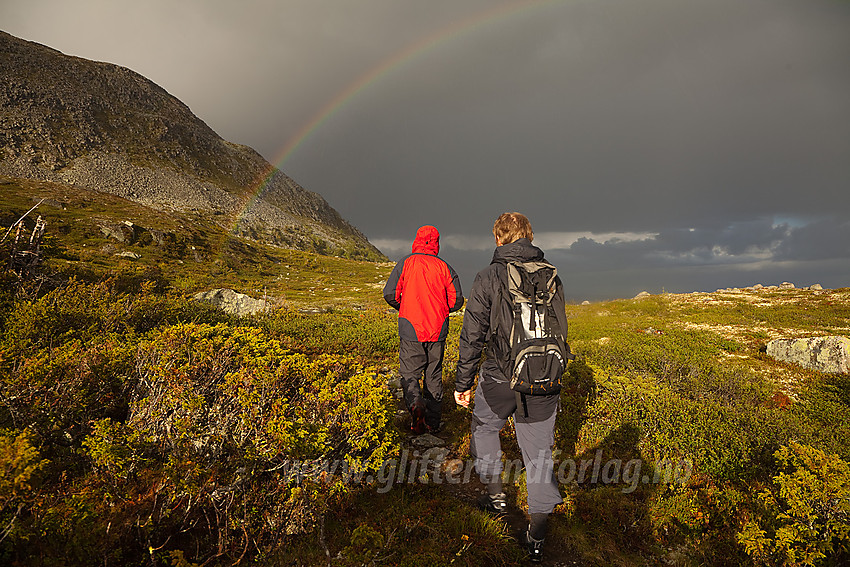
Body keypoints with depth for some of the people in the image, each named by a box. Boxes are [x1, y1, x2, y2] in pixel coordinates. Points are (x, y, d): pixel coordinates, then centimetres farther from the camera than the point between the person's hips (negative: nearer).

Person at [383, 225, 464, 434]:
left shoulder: (405, 263, -2)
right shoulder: (444, 267, 3)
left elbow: (390, 294, -7)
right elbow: (457, 300, 1)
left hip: (411, 330, -2)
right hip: (438, 330, 3)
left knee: (409, 373, 6)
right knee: (434, 375, 14)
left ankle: (415, 403, -23)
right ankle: (433, 422, 21)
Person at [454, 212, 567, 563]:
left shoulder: (488, 278, -9)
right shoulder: (551, 277, 3)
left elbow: (472, 335, -8)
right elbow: (560, 330, 11)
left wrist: (463, 382, 2)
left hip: (500, 379, -3)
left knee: (484, 428, 26)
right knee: (539, 451, 13)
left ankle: (495, 494, 33)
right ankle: (537, 538, 23)